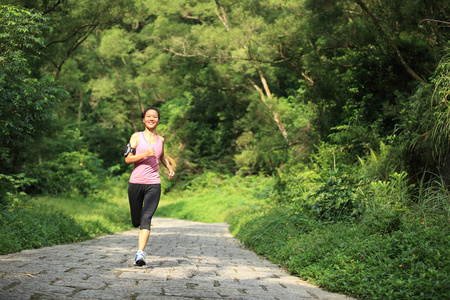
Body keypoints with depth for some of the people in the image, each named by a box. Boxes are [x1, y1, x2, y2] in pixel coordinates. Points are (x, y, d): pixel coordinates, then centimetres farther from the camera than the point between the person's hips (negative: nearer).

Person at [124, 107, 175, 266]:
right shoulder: (137, 137, 3)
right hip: (135, 183, -1)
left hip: (154, 184, 1)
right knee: (136, 221, 7)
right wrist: (145, 154, -17)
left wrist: (170, 168, 19)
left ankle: (140, 253, -23)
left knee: (146, 218, -18)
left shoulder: (160, 140, 13)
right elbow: (127, 158, -4)